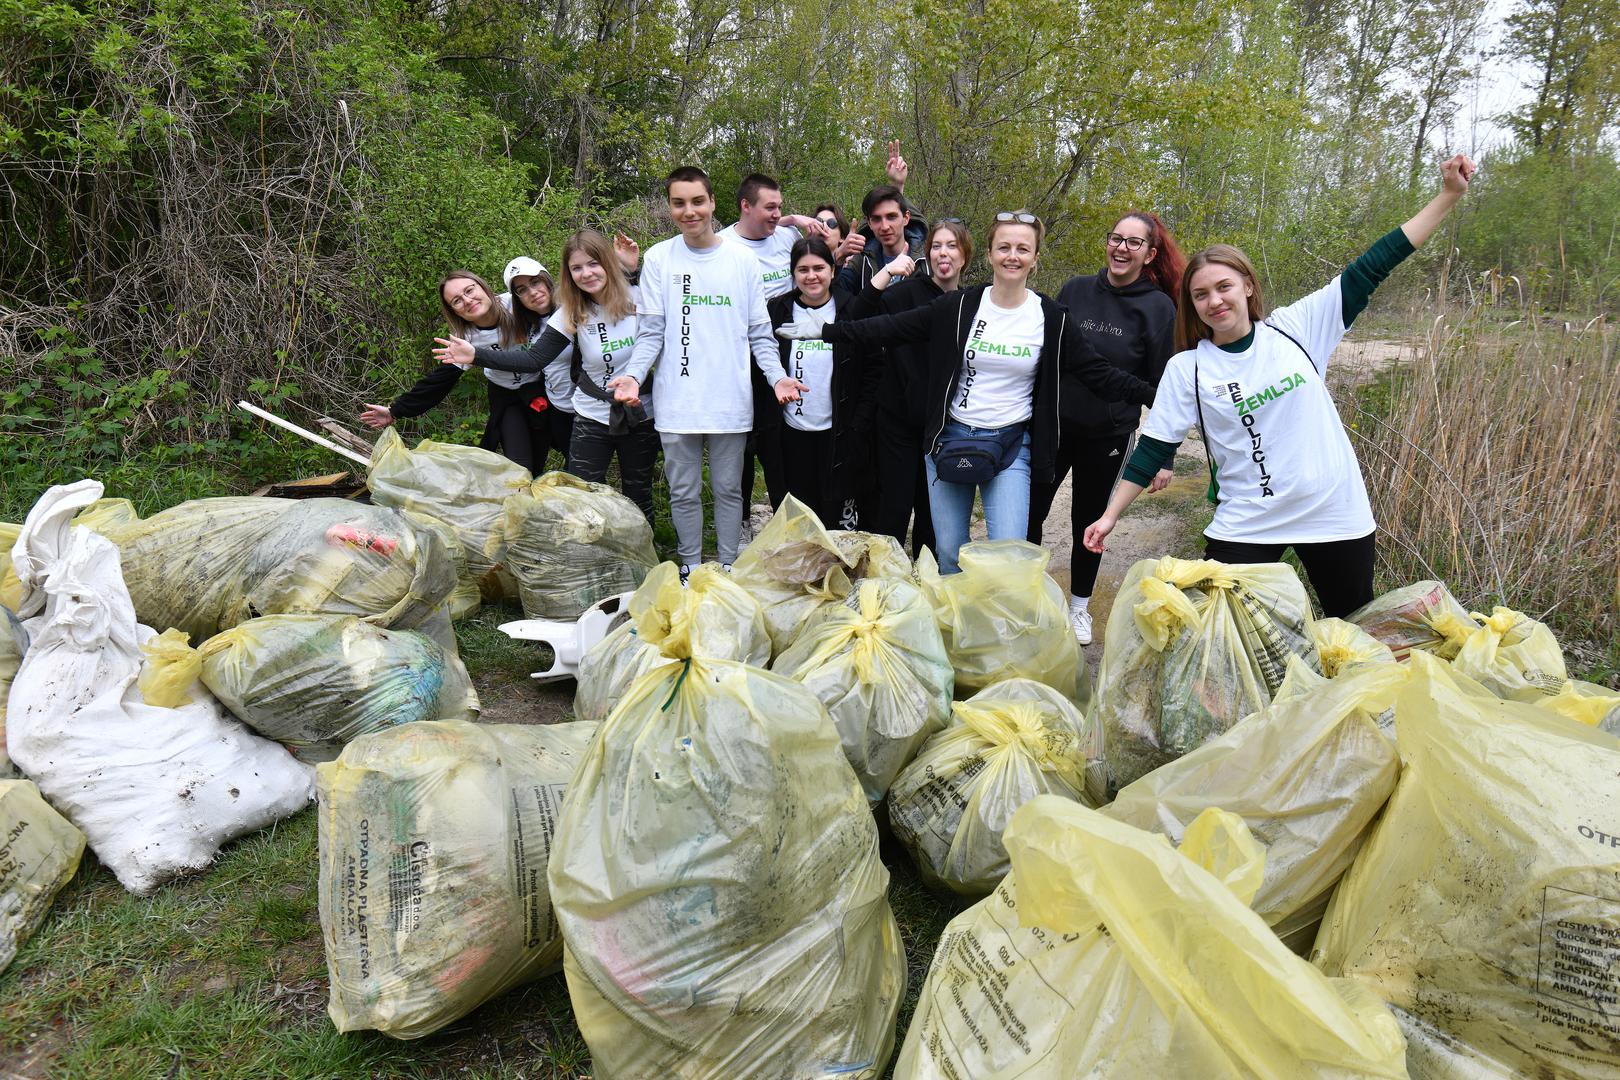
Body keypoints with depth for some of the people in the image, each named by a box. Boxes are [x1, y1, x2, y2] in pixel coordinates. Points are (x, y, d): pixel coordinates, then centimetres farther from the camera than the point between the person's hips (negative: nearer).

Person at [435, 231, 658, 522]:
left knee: (638, 499, 13)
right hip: (593, 419, 1)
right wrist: (476, 355, -18)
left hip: (641, 417, -1)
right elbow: (534, 359, -7)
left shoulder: (639, 296, -8)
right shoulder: (572, 314, -5)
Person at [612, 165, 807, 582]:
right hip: (677, 401, 0)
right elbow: (650, 332, 1)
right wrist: (633, 375, -16)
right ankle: (691, 567, 24)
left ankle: (728, 566, 25)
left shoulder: (742, 259, 4)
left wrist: (777, 376, -9)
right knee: (684, 491, 9)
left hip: (731, 400, 1)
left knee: (728, 489, 11)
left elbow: (759, 333, 6)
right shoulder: (658, 259, 2)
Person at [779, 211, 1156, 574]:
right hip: (951, 439, 1)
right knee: (949, 554, 7)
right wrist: (824, 331, -5)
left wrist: (1154, 395, -8)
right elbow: (893, 328, 0)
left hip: (1011, 445, -1)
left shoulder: (1051, 319, -2)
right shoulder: (959, 307, -2)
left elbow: (1097, 372, 0)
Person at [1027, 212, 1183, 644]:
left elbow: (1162, 385, -5)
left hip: (1108, 436, -2)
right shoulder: (1075, 290, 0)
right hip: (1053, 425, 2)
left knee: (1089, 522, 11)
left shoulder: (1158, 307, -7)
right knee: (1029, 512, 0)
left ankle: (1079, 607, 30)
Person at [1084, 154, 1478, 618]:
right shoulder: (1186, 368, -4)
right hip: (1245, 526, -1)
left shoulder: (1295, 327, -2)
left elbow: (1369, 270, -1)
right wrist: (1110, 515, -6)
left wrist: (1448, 196, -3)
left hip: (1336, 513, 2)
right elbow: (1153, 449, -2)